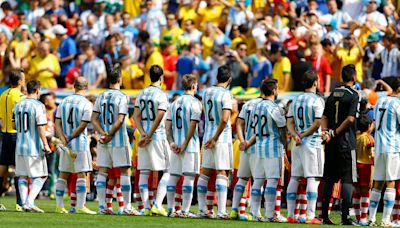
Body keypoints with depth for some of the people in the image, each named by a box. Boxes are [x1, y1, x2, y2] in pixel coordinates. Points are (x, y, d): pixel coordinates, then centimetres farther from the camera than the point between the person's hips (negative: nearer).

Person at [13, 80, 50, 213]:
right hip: (34, 147, -6)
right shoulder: (38, 106, -11)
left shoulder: (18, 106, 8)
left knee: (22, 176, 12)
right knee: (40, 176, 1)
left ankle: (24, 203, 7)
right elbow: (41, 127, -15)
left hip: (20, 146, 6)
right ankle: (30, 202, -12)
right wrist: (46, 144, -11)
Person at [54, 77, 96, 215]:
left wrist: (64, 139, -8)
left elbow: (57, 123, 1)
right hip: (80, 143, -5)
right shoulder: (87, 104, -9)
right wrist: (70, 138, -9)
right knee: (81, 174, -3)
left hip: (65, 145, 5)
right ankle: (80, 206, -7)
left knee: (63, 174, 11)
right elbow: (83, 126, -14)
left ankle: (59, 206, 12)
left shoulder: (64, 102, 7)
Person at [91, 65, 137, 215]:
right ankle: (127, 207, 0)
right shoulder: (122, 97, -8)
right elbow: (120, 120, -15)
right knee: (125, 172, 1)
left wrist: (103, 133, -6)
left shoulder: (101, 97, 7)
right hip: (119, 141, -4)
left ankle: (102, 206, 2)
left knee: (102, 173, 5)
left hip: (104, 142, 4)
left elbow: (94, 119, 2)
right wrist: (110, 135, -9)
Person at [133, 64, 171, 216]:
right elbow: (159, 118, -17)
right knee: (168, 171, 2)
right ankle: (157, 205, -9)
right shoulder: (161, 95, -10)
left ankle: (146, 207, 3)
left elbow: (136, 115, 4)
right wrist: (149, 136, -10)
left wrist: (143, 134, -4)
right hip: (158, 136, -6)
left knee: (144, 173, 7)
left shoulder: (141, 94, 9)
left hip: (144, 137, 6)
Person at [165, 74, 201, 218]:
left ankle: (171, 209, 14)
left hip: (176, 145, 6)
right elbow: (193, 125, -15)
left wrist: (171, 142, -1)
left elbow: (168, 125, 6)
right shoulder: (195, 103, -8)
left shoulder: (175, 103, 11)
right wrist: (185, 145, -12)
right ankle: (185, 210, -7)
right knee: (189, 177, -4)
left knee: (173, 177, 11)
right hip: (190, 146, -6)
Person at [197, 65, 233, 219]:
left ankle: (202, 209, 10)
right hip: (222, 137, -6)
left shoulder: (206, 92, 9)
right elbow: (224, 119, -19)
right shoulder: (226, 94, -12)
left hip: (208, 136, 6)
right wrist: (215, 139, -14)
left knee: (205, 173, 9)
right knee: (221, 173, -6)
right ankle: (221, 211, -10)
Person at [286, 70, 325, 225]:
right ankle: (310, 216, -11)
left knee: (294, 178, 9)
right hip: (313, 143, -6)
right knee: (313, 179, -6)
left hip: (298, 144, 6)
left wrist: (296, 135, -7)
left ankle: (290, 215, 10)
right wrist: (304, 135, -8)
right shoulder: (317, 100, -8)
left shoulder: (296, 100, 11)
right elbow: (318, 123, -15)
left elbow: (290, 122, 6)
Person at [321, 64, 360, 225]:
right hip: (346, 142, -6)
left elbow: (325, 117, 7)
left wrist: (325, 131, -7)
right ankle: (345, 216, -11)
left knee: (329, 179, 11)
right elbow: (350, 119, -17)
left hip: (331, 144, 6)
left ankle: (324, 216, 13)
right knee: (347, 180, -4)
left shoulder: (332, 94, 12)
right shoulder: (353, 95, -8)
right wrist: (335, 133, -10)